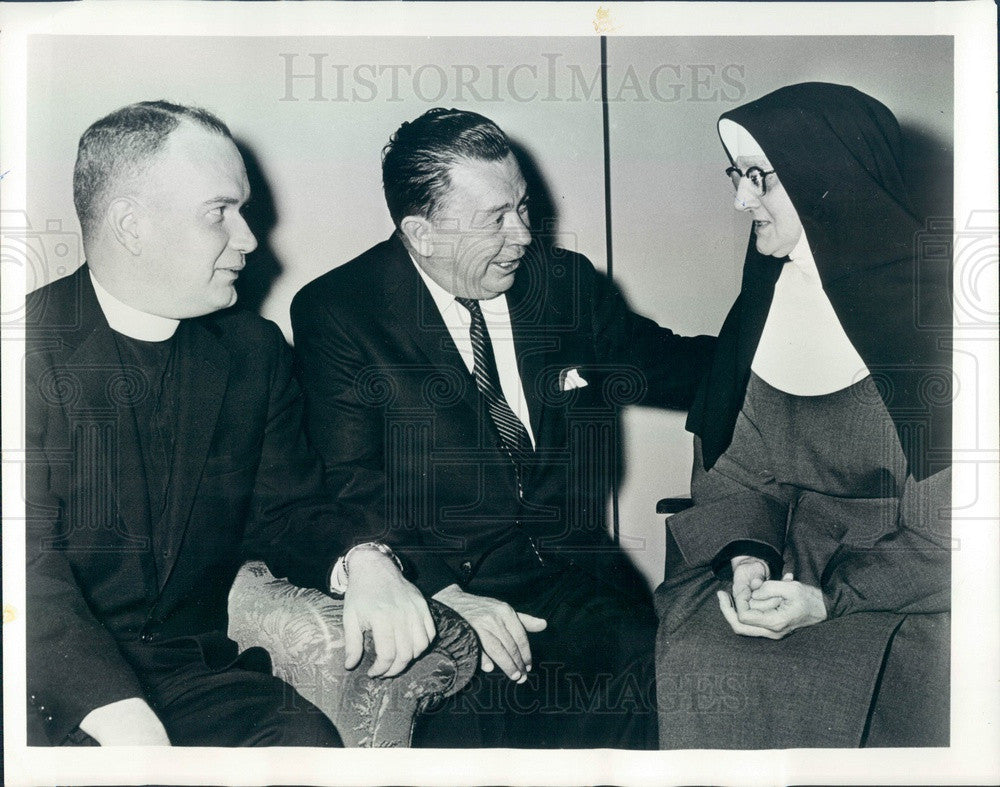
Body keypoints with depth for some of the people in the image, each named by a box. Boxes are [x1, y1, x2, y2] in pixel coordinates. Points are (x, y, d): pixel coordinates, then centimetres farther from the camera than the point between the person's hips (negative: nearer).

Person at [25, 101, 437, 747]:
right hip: (56, 689, -3)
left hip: (198, 674, 4)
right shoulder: (32, 347, -7)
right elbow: (28, 558, -15)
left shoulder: (257, 350, 10)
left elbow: (287, 508, 13)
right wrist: (124, 720, -29)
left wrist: (362, 560, -11)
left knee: (306, 739, -26)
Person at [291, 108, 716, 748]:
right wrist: (445, 594, -24)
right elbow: (349, 484, -10)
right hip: (430, 592, -3)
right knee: (460, 727, -31)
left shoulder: (567, 281, 10)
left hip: (573, 578, 4)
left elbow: (668, 364, 23)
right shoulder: (336, 312, -3)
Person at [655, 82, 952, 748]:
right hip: (785, 550, 5)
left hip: (903, 577, -4)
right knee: (706, 663, -17)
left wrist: (831, 597, -20)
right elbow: (745, 460, 8)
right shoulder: (771, 299, 7)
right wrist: (745, 551, -11)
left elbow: (941, 518, -11)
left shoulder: (927, 306, -11)